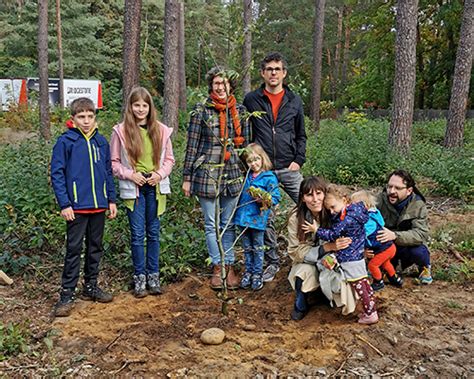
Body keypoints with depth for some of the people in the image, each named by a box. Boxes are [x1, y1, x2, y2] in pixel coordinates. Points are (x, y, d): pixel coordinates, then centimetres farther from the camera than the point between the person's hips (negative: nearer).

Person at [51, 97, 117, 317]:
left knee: (95, 247, 14)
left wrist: (111, 200, 9)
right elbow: (57, 173, -8)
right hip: (77, 207, -5)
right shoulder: (66, 142, -7)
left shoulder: (101, 141, 7)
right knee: (74, 250, -1)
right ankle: (67, 294, 8)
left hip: (99, 206, 5)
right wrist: (64, 204, -13)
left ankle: (91, 286, 28)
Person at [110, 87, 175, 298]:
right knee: (137, 234, 2)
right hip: (133, 188, -2)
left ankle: (153, 276, 20)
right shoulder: (121, 131, -3)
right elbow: (113, 162, 1)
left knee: (153, 232, 9)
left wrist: (160, 174, -8)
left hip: (155, 188, 2)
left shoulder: (161, 131, 3)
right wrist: (130, 174, -13)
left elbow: (169, 159, 9)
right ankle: (139, 277, 15)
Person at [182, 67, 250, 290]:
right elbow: (192, 145, -1)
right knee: (211, 224, 5)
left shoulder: (240, 111, 7)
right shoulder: (201, 111, -2)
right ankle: (217, 267, 15)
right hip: (206, 173, -2)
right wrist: (187, 177, -2)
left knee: (228, 224, 9)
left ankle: (229, 267, 17)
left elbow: (245, 143, 13)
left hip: (233, 174, 2)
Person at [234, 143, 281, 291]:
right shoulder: (246, 176, 8)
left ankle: (257, 274, 17)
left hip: (258, 218, -5)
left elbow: (276, 197, -10)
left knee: (257, 248, 7)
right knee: (247, 247, 15)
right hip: (243, 217, 5)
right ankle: (248, 272, 26)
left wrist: (264, 200, -25)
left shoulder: (269, 177, -8)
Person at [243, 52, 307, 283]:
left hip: (289, 169, 1)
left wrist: (299, 160, 0)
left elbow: (301, 135, 13)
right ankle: (272, 262, 20)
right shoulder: (251, 100, 4)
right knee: (266, 218, 5)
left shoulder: (294, 101, 9)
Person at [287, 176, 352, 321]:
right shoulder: (296, 218, -20)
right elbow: (297, 252, -20)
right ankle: (301, 306, -3)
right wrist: (328, 247, -33)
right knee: (306, 271, -31)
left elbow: (344, 241, -8)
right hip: (307, 262, -1)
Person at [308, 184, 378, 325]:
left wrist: (316, 230, -12)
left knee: (358, 285, 0)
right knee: (364, 282, 17)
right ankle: (371, 309, 27)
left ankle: (370, 314, 9)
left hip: (350, 259, -10)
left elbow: (333, 234, -20)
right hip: (358, 255, 10)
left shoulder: (347, 218, -25)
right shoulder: (354, 211, 3)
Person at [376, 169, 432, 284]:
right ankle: (391, 265, 12)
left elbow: (422, 233, -29)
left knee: (418, 251, -32)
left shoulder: (418, 205, -18)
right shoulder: (380, 200, -15)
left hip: (408, 246, -2)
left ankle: (424, 268, 6)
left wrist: (395, 235, -47)